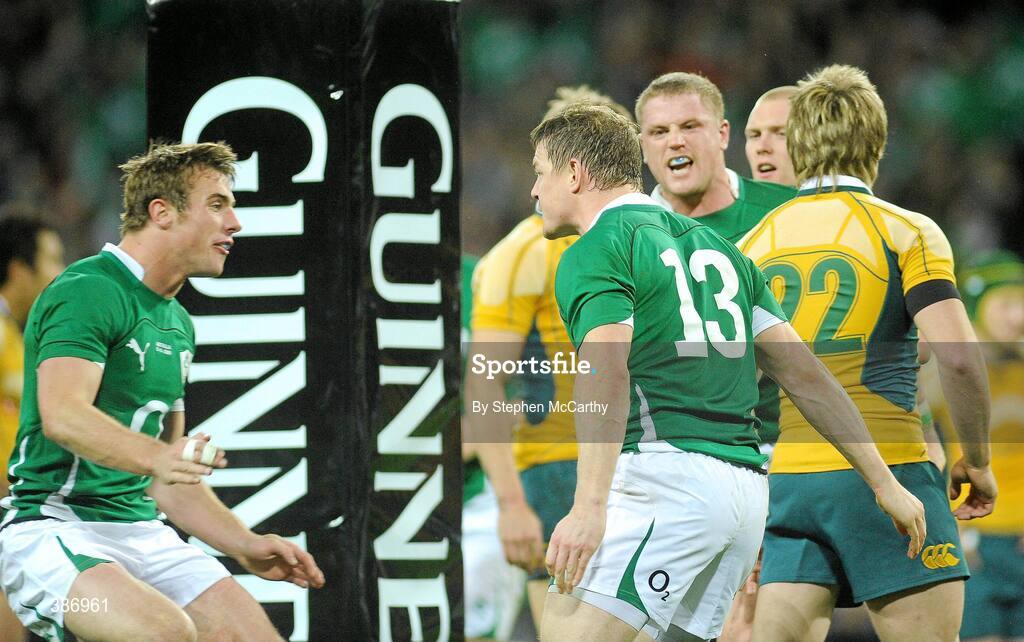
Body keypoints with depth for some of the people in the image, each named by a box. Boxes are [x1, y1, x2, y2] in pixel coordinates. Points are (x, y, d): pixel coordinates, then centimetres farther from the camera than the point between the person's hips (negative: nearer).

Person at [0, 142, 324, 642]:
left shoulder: (177, 324, 20)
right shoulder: (86, 292, -9)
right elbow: (61, 414, -26)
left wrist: (246, 547, 16)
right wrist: (155, 457, -42)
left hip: (140, 529, 8)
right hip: (52, 524, -8)